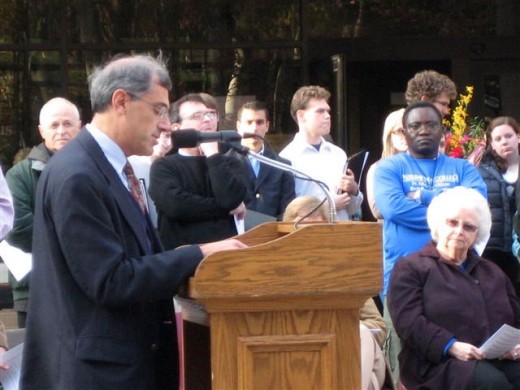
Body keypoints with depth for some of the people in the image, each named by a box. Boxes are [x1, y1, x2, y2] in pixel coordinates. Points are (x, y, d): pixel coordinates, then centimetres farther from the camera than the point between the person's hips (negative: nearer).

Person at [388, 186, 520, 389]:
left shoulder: (493, 273, 28)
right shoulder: (411, 267, 10)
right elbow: (409, 322, -5)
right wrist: (451, 347, -19)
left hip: (499, 360, 5)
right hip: (438, 362, -5)